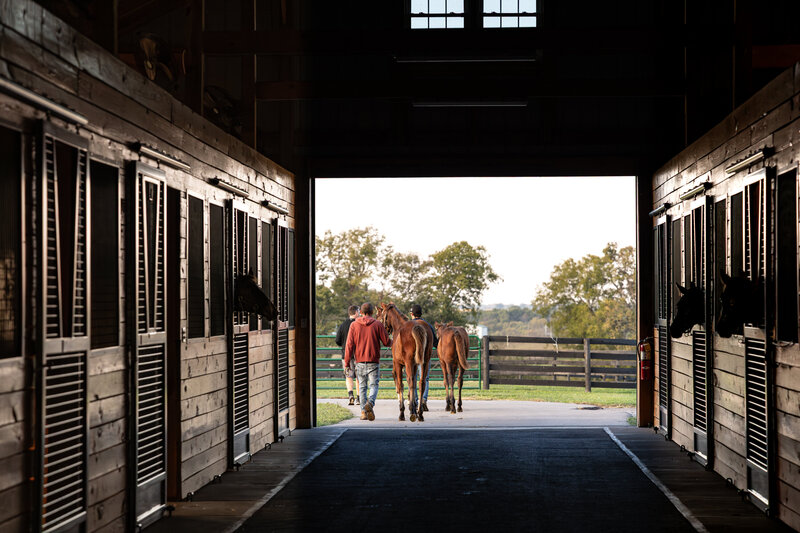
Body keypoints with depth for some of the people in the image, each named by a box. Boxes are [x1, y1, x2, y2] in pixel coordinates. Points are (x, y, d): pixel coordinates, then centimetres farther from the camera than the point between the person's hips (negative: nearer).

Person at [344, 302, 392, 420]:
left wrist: (347, 361, 1)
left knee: (362, 387, 11)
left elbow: (349, 345, -3)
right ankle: (370, 403, -26)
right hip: (373, 362, -2)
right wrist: (392, 342, 23)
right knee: (374, 385, 1)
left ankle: (364, 411, 8)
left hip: (360, 362, 2)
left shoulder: (354, 325, 1)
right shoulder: (377, 325, -3)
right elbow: (387, 342, -1)